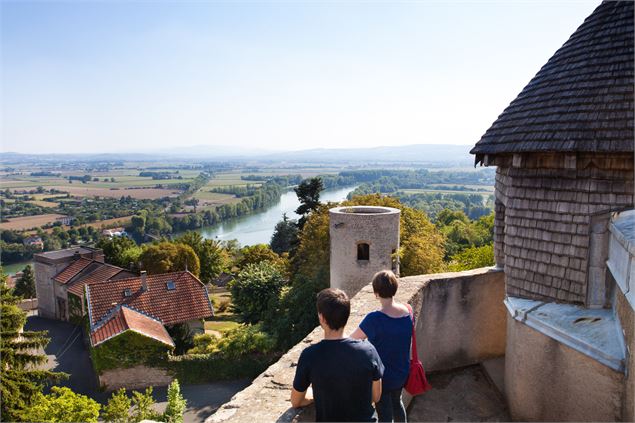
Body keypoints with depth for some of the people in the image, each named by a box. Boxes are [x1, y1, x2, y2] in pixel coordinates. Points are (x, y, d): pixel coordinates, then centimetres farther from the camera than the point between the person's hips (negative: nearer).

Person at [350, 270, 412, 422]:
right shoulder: (407, 311, -11)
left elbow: (351, 340, -17)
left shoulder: (375, 319, -29)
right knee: (396, 402, 30)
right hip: (402, 373, 6)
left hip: (382, 377, -6)